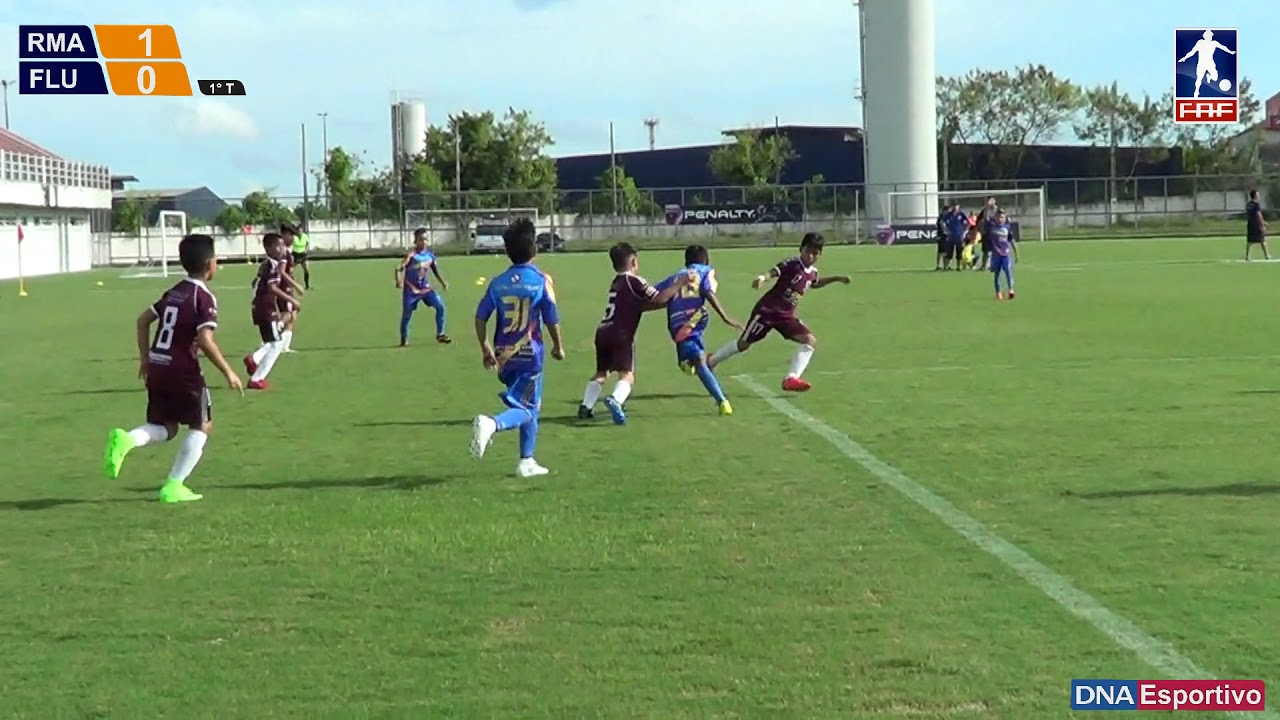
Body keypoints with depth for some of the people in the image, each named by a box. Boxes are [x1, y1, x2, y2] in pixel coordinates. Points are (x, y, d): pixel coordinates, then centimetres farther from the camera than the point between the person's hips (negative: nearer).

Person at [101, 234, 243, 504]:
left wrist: (144, 358, 25)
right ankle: (174, 486, 2)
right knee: (202, 425, 10)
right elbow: (205, 340, -20)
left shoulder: (174, 291, 14)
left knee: (166, 427, 17)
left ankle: (125, 439, -13)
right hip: (182, 370, -7)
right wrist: (228, 372, -12)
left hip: (156, 368, 7)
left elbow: (143, 319, 18)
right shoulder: (205, 297, -10)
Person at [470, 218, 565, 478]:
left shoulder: (498, 283, 3)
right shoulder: (541, 280, -8)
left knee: (529, 407, 20)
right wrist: (558, 346, 11)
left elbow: (480, 318, 2)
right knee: (526, 410, -2)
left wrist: (486, 350, 13)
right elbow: (552, 320, -5)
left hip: (503, 355, 5)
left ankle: (527, 462, 21)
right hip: (530, 353, -5)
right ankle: (492, 424, -32)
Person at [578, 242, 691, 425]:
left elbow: (643, 305, 22)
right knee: (627, 374, -9)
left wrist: (670, 297, 17)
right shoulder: (634, 281, -3)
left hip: (603, 331, 7)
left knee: (601, 373, 22)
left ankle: (586, 407, 16)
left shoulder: (616, 282, 22)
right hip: (621, 334, -7)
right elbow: (659, 299, -8)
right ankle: (615, 400, -35)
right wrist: (679, 284, 0)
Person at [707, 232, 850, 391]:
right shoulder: (792, 264, -17)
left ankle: (791, 379, -18)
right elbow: (773, 272, -34)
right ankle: (711, 362, 27)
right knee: (743, 344, 4)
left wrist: (835, 278, 25)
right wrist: (762, 278, -55)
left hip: (786, 316, 6)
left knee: (810, 340, -13)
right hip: (767, 310, -6)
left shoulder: (813, 272, 5)